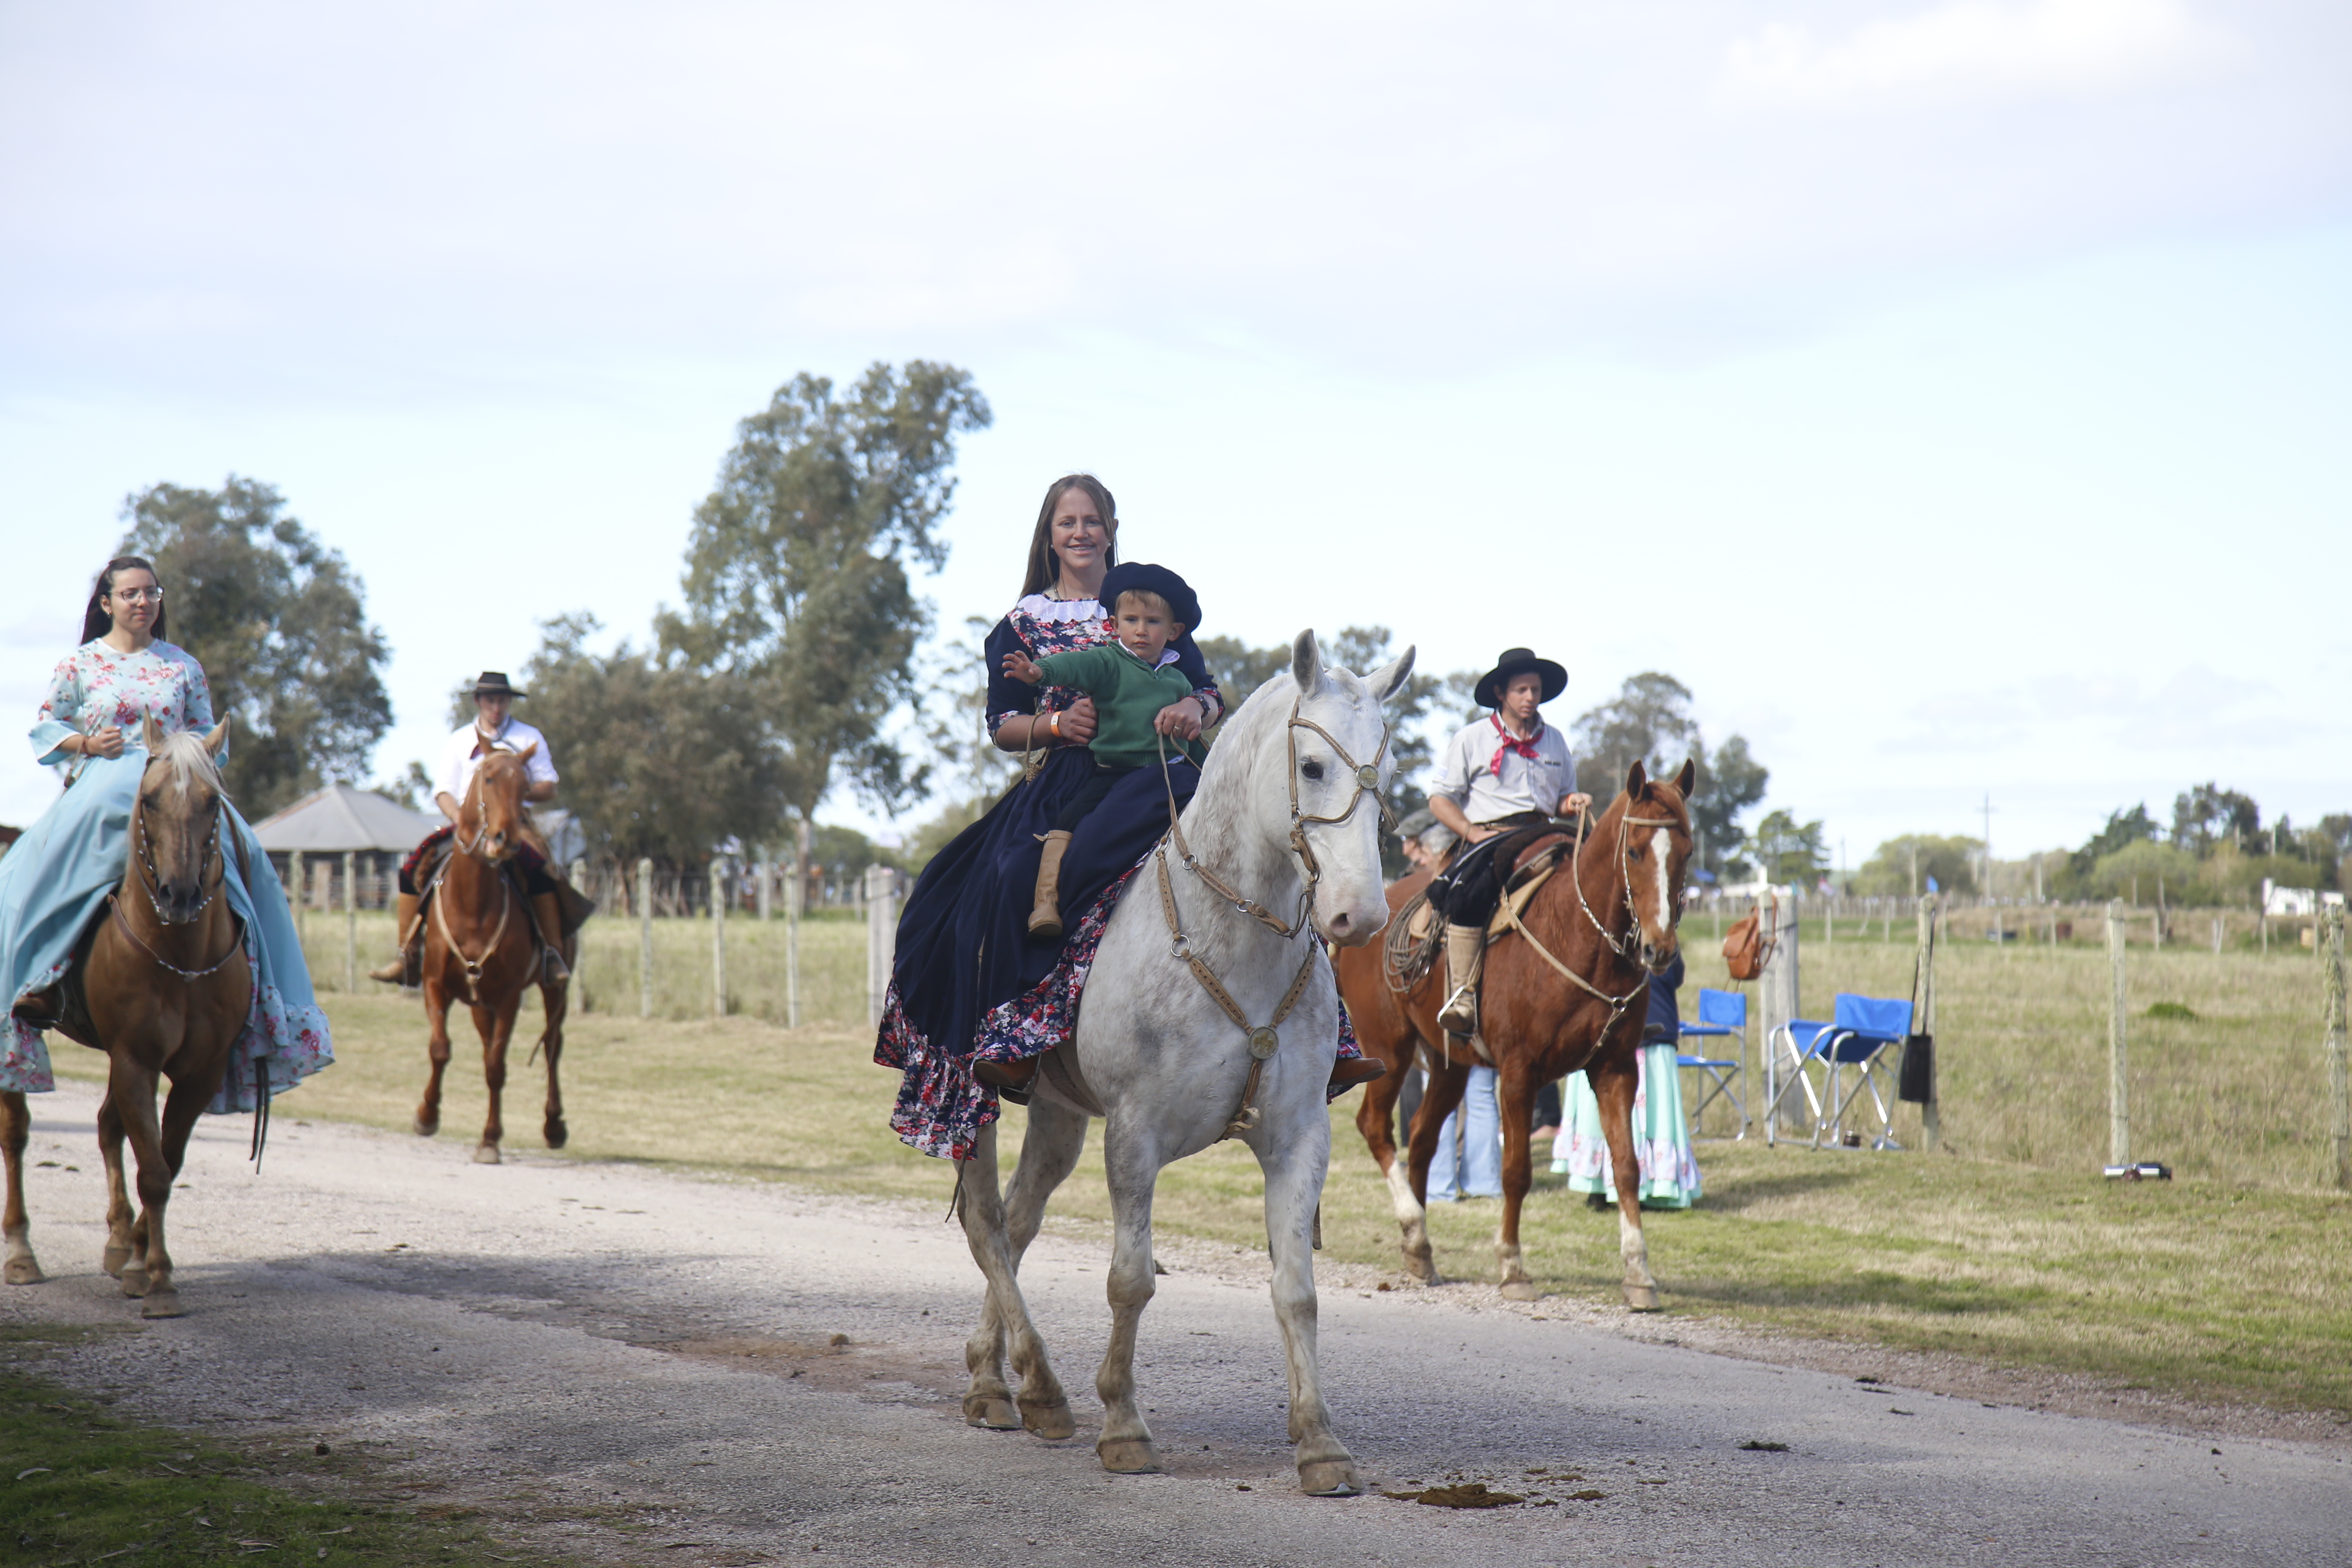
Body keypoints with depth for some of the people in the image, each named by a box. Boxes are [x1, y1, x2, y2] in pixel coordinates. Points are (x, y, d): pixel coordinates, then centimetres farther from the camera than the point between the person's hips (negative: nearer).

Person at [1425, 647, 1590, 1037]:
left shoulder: (1554, 741, 18)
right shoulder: (1471, 739, 6)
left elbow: (1562, 799, 26)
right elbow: (1440, 798, 5)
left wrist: (1573, 802, 1)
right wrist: (1473, 833, -10)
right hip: (1490, 838, -4)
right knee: (1467, 892, -34)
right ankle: (1462, 996, -32)